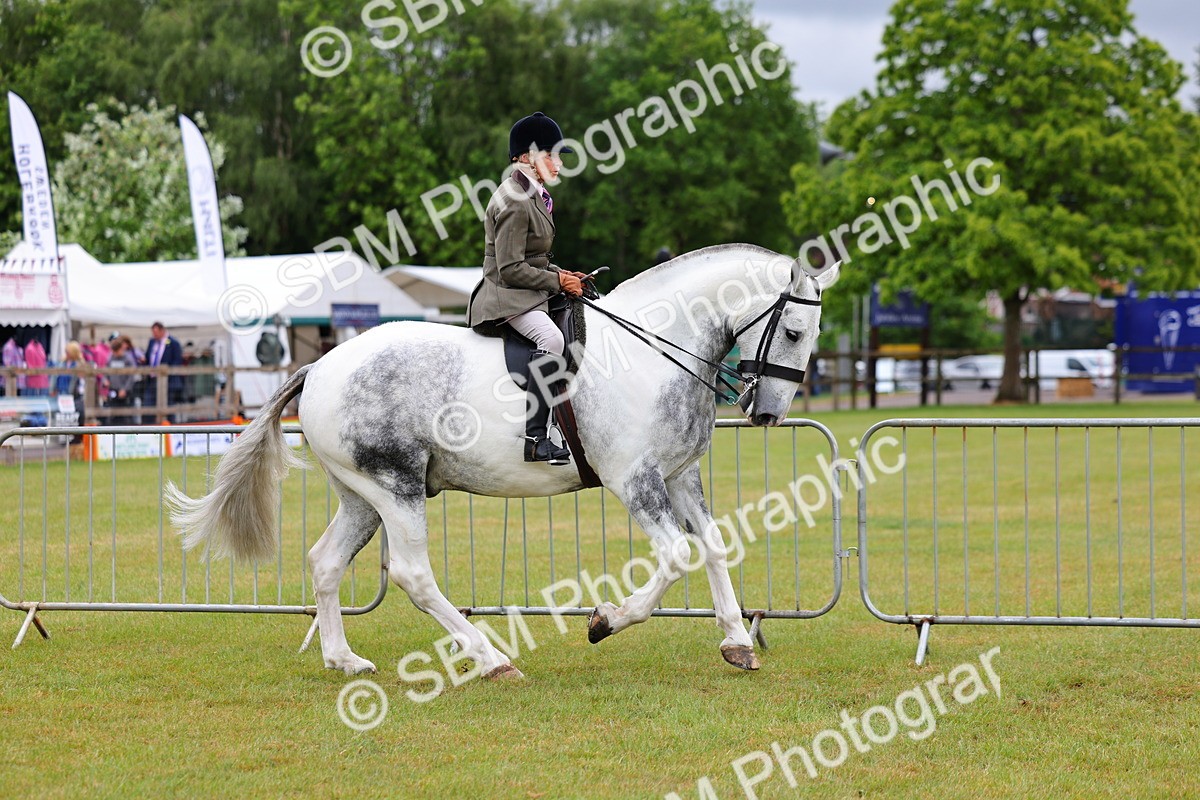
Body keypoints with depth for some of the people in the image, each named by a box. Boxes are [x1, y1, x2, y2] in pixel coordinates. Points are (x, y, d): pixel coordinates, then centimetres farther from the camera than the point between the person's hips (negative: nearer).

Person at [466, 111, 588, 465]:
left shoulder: (531, 196, 16)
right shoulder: (514, 203, -16)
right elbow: (510, 270, -21)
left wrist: (561, 275, 9)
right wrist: (558, 281, -14)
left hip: (528, 295, 11)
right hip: (506, 297, -11)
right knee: (551, 338, -34)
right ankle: (535, 438, -39)